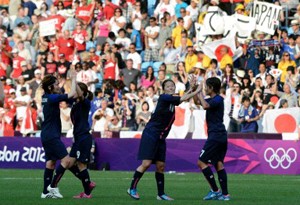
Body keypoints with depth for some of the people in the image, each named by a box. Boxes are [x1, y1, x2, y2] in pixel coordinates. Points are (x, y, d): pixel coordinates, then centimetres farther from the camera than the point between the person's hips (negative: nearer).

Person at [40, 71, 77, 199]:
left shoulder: (46, 97, 11)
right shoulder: (52, 98, -16)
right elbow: (72, 94, -21)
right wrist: (73, 79, -8)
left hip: (46, 135, 10)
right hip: (52, 136, -10)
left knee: (51, 162, 11)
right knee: (66, 160, -11)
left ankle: (46, 192, 10)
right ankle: (53, 186, -8)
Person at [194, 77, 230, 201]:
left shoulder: (218, 100, -12)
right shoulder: (213, 99, 17)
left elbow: (205, 106, -30)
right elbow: (197, 101, 31)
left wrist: (199, 92, -17)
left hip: (215, 136, -10)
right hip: (221, 136, 10)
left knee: (202, 162, -7)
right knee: (218, 163, 7)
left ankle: (215, 191, -8)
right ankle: (225, 194, 3)